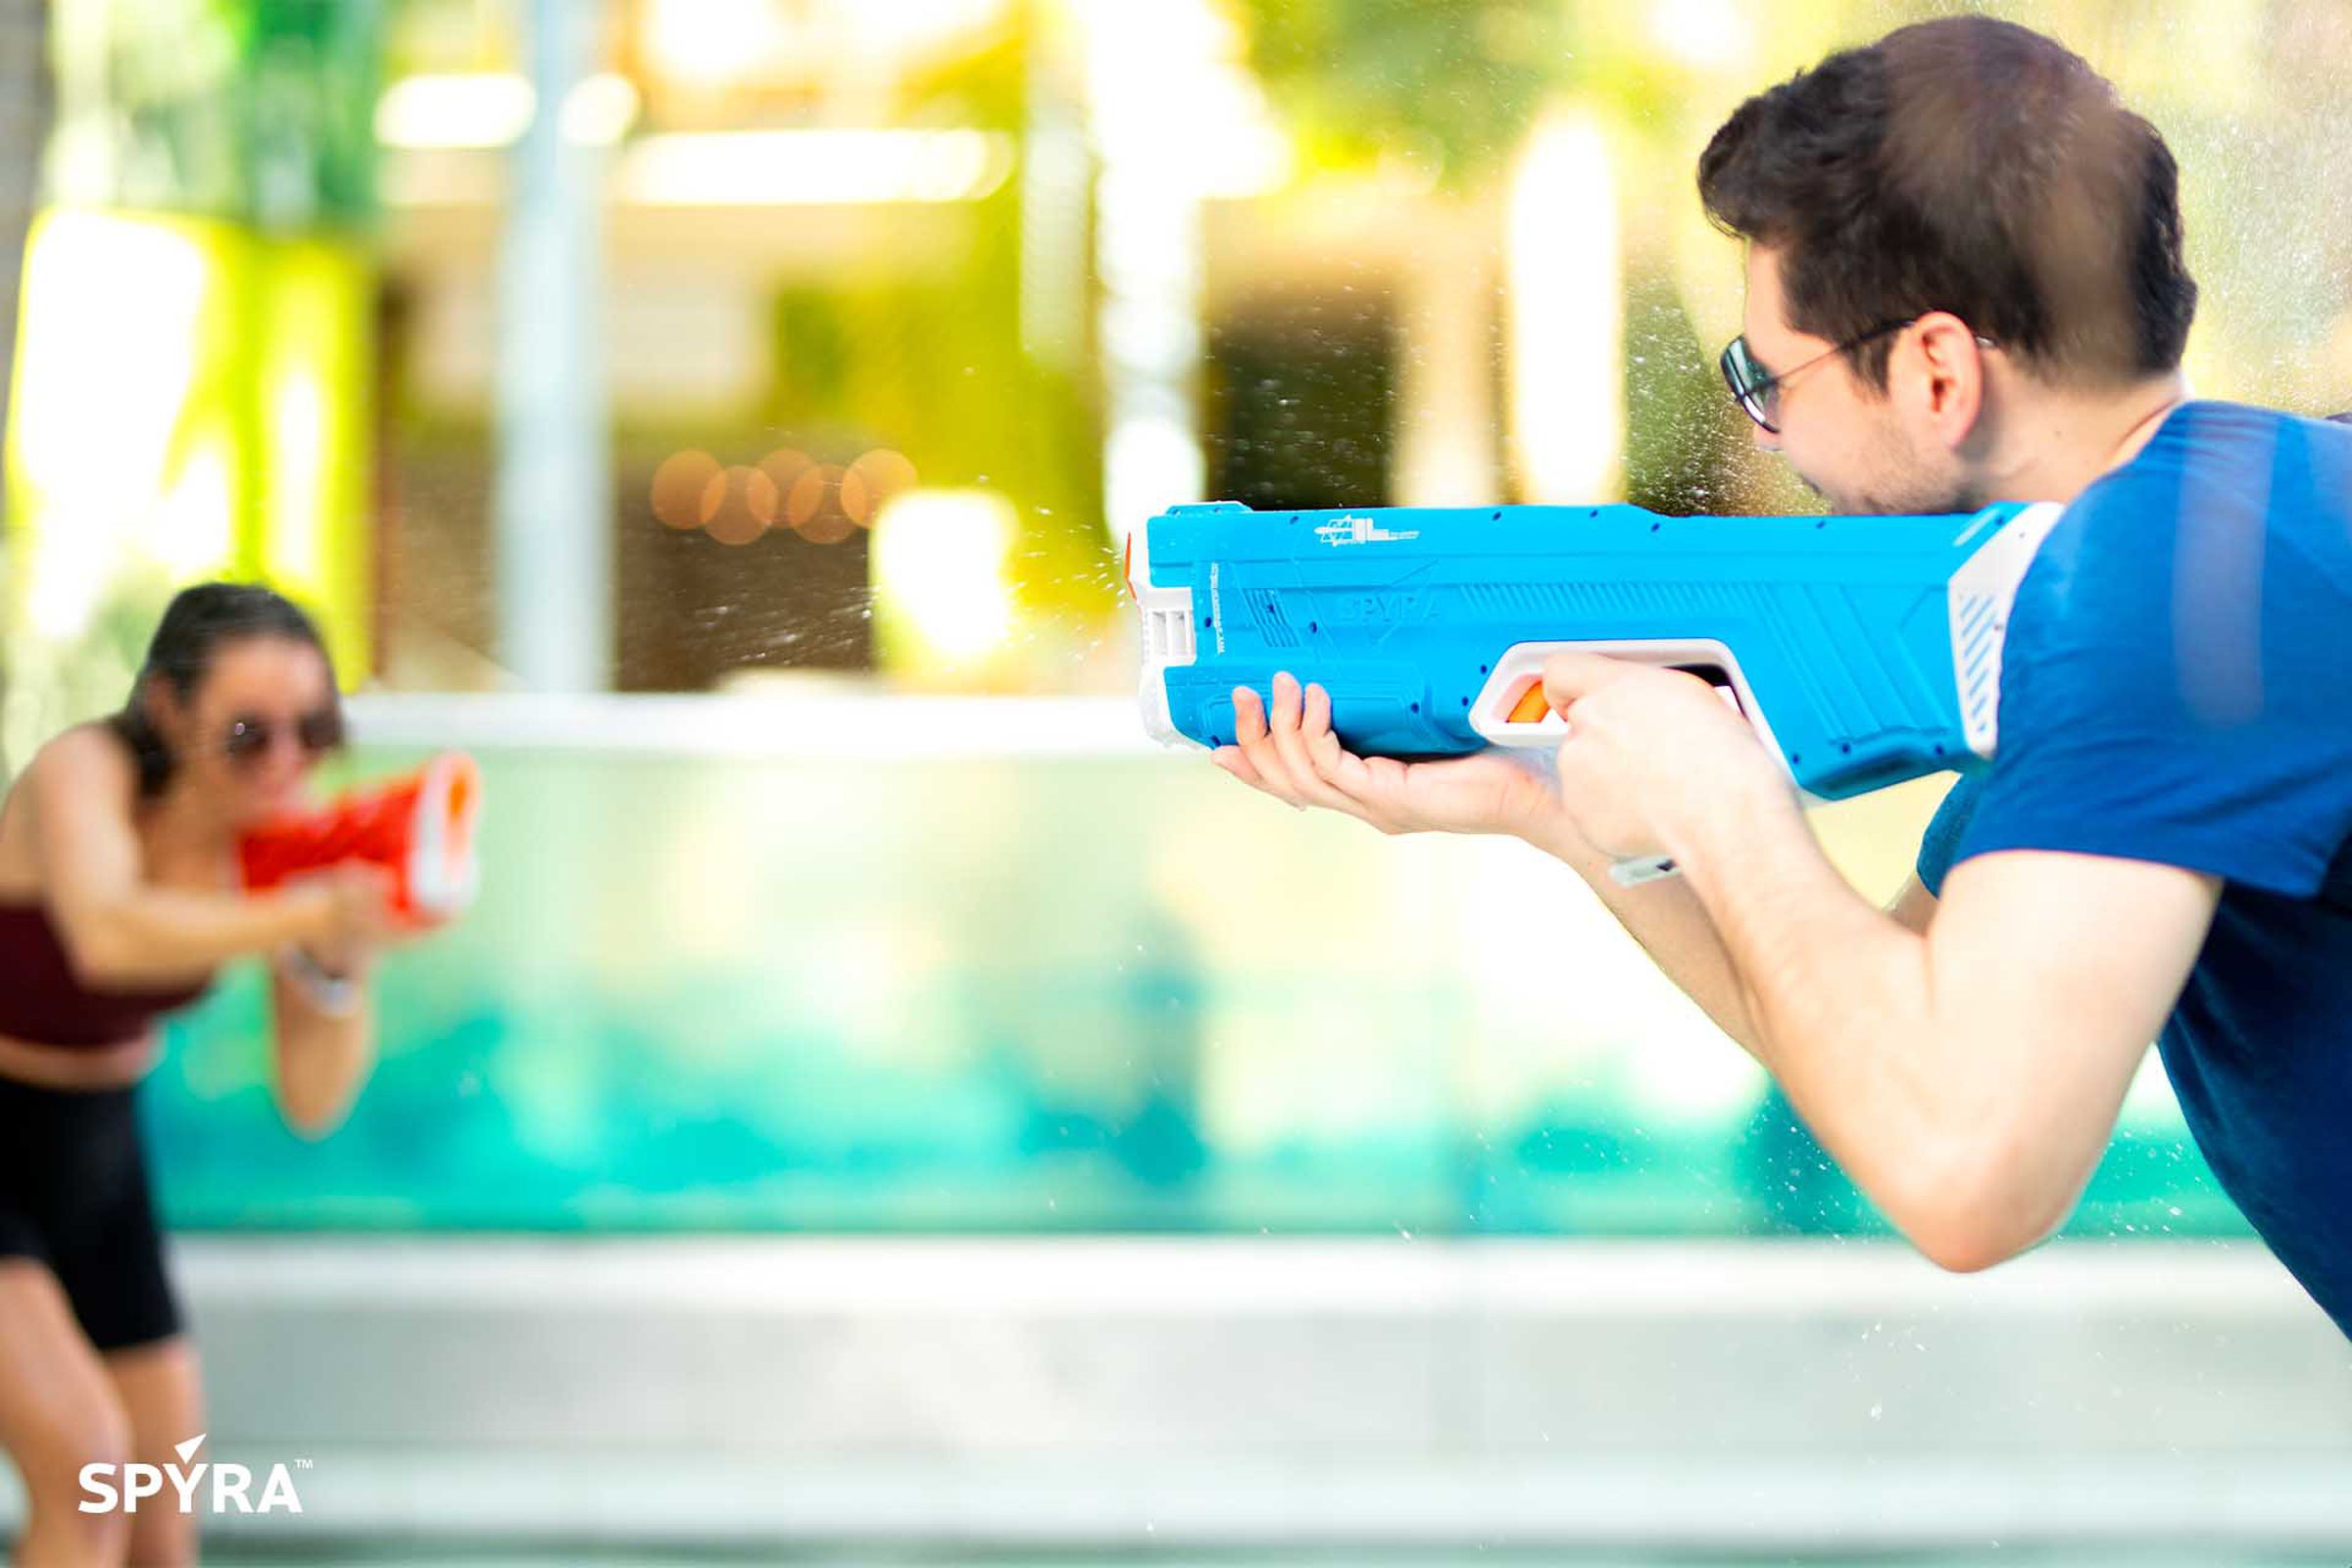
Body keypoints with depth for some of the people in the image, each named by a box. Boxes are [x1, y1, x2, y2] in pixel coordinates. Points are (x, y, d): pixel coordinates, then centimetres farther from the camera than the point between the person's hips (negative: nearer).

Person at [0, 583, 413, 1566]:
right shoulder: (82, 773, -25)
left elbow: (311, 1103, -10)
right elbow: (108, 937, -48)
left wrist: (344, 965, -28)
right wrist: (306, 917, -61)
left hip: (92, 1154, 6)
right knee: (84, 1458, -25)